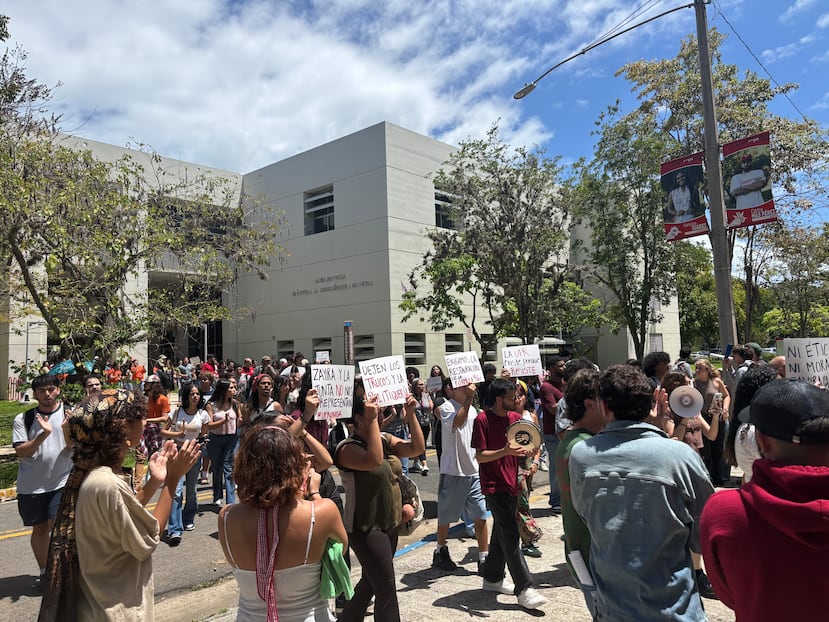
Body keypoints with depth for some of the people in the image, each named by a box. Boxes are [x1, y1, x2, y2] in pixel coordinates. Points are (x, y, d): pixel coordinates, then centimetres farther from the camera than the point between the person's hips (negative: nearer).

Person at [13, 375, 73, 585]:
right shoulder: (23, 419, -1)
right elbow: (21, 452, -9)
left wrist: (66, 431, -25)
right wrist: (42, 435, -24)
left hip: (62, 482, -2)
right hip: (32, 485, 2)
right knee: (40, 528, 14)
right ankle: (44, 572, 32)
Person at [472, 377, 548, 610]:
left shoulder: (516, 417, 7)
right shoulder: (482, 419, -13)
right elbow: (480, 456, -14)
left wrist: (526, 451, -8)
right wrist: (505, 451, -28)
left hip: (512, 484, 7)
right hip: (494, 486, -7)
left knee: (502, 532, 16)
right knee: (511, 535, -7)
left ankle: (492, 578, 30)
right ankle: (524, 589, -1)